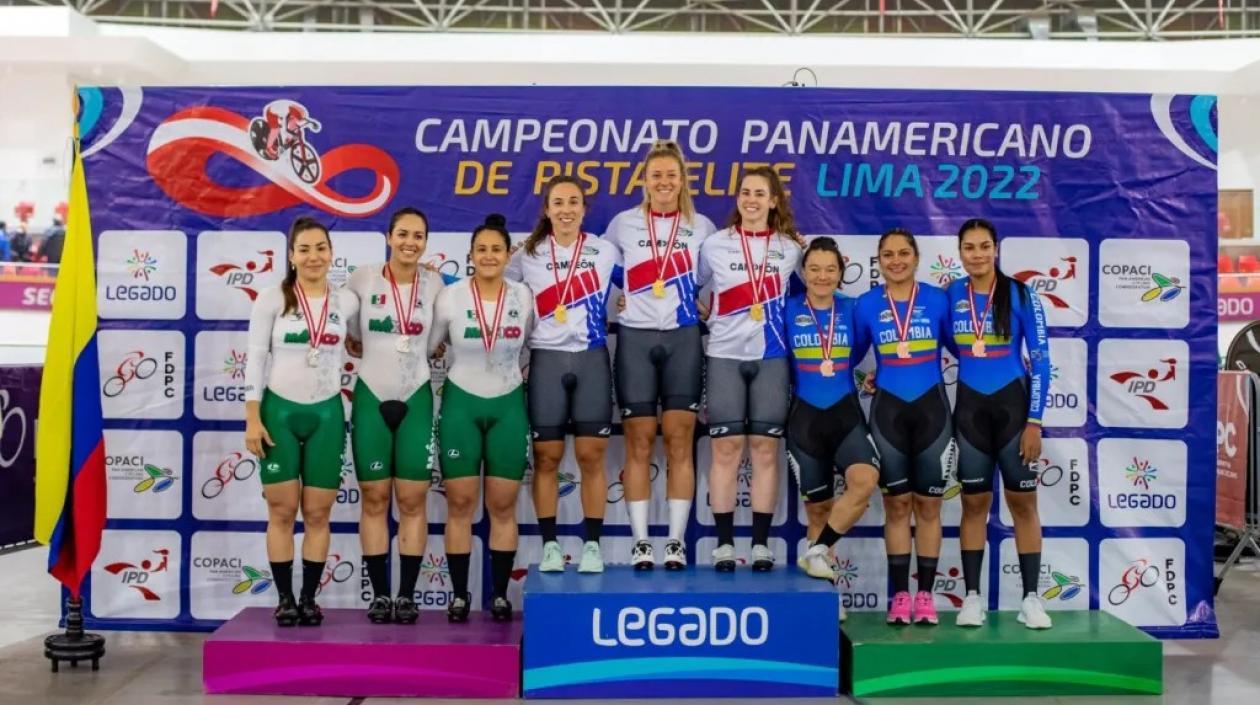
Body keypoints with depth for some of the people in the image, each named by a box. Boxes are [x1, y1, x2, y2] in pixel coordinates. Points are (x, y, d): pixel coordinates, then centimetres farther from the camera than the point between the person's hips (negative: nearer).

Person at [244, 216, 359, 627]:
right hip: (279, 411, -1)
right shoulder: (271, 301, -2)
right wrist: (252, 418, -8)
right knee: (282, 510, 2)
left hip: (326, 414, 2)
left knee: (318, 513, 4)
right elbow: (255, 361, -3)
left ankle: (309, 598, 13)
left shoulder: (346, 302, 4)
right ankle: (285, 599, 11)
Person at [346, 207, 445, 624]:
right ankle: (379, 594, 11)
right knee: (374, 499, 3)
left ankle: (407, 595, 8)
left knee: (412, 500, 1)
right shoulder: (364, 279, -4)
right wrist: (354, 342, 9)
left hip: (416, 400, 1)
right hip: (371, 398, -1)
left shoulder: (434, 284, 0)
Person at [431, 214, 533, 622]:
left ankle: (500, 595, 13)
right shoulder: (450, 297, -6)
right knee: (460, 503, 2)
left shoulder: (523, 298, -2)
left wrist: (525, 377, 7)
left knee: (503, 506, 4)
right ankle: (459, 594, 11)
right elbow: (426, 347, 4)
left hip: (508, 407, 1)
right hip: (460, 405, -1)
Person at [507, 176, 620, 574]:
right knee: (547, 457, 2)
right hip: (546, 360, 0)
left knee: (591, 456, 0)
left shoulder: (605, 252, 5)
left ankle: (592, 546, 8)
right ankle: (550, 545, 11)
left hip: (592, 360, 0)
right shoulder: (527, 256, 5)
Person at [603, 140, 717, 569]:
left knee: (679, 444, -1)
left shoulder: (702, 227, 8)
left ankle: (676, 542, 4)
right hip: (636, 338, 0)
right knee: (639, 444, 0)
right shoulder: (624, 223, 6)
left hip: (683, 339, 0)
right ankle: (640, 542, 5)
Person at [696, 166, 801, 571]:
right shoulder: (715, 245, 3)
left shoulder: (789, 249, 7)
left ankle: (761, 544, 7)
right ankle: (724, 543, 4)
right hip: (725, 356, -1)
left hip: (771, 358, 1)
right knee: (726, 449, -2)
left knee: (765, 449, 1)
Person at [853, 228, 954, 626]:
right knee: (896, 504, 5)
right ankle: (900, 595, 11)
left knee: (928, 505, 5)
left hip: (932, 407, 0)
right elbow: (852, 355, 13)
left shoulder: (937, 300, -1)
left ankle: (925, 594, 13)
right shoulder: (867, 305, 0)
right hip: (888, 410, 0)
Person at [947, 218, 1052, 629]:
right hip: (969, 407, 2)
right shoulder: (951, 296, 1)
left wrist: (1034, 422, -10)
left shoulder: (1021, 295, -6)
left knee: (1023, 502, 3)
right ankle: (972, 596, 12)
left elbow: (1041, 361, -5)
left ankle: (1031, 598, 10)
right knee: (974, 502, 6)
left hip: (1012, 403, -2)